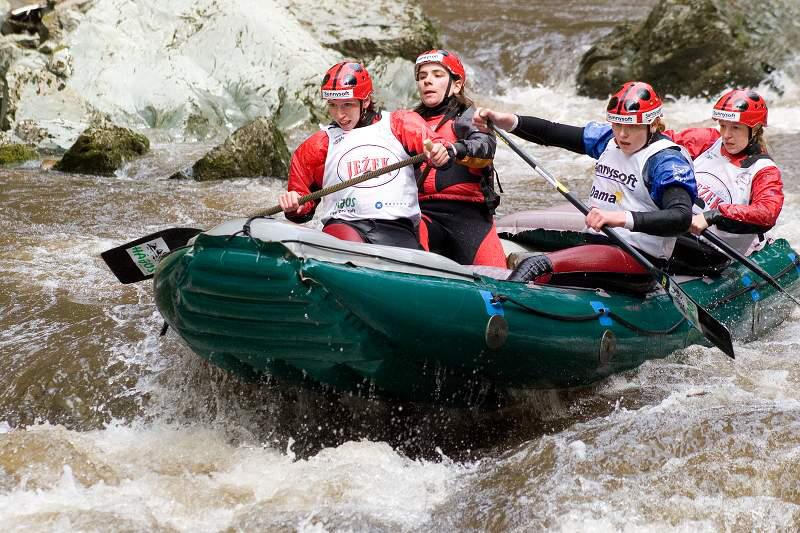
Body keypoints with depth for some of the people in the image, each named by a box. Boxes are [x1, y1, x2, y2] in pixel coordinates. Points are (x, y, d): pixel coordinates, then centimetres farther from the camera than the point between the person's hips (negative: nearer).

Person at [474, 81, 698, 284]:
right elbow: (552, 133, 5)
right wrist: (508, 121, -13)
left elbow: (682, 217, -27)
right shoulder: (608, 139, 10)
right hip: (597, 242, 9)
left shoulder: (667, 160, -12)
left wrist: (624, 218, -41)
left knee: (536, 267, -29)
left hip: (639, 259, -9)